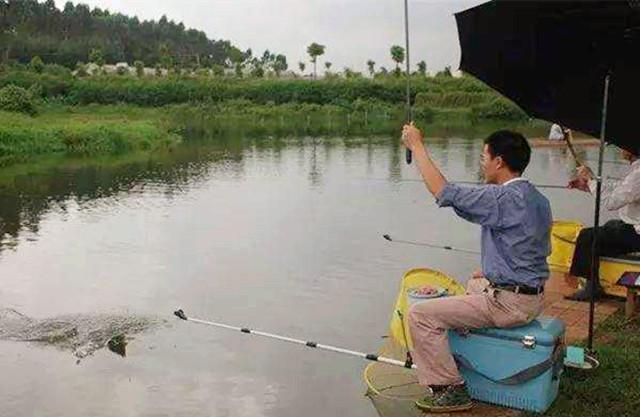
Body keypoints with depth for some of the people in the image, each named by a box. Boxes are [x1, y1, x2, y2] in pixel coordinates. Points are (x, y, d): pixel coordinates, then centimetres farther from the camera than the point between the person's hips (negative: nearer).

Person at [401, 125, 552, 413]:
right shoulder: (538, 199, 8)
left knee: (421, 315, -10)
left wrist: (416, 146, -9)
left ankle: (450, 390, -4)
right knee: (472, 285, 38)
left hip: (508, 302, -10)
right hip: (533, 296, 10)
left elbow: (443, 191, -19)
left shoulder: (503, 198, -22)